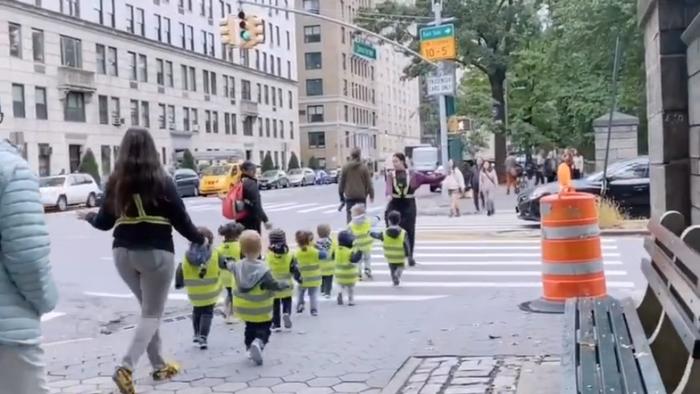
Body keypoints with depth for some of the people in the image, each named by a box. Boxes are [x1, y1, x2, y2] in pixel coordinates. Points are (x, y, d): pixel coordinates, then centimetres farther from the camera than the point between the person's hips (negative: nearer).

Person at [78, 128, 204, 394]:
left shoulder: (115, 183, 1)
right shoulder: (162, 182, -10)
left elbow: (104, 222, 10)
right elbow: (181, 220, -6)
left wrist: (88, 216, 32)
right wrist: (200, 239, 12)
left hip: (123, 252, 5)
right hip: (156, 253, -4)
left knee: (148, 309, 21)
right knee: (152, 314, 4)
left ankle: (159, 366, 25)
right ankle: (126, 368, -14)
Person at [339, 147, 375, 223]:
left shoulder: (345, 167, -1)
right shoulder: (364, 167, -4)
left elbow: (341, 182, 3)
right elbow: (368, 182, -2)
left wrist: (341, 195, 13)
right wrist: (371, 194, 10)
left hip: (349, 196, 1)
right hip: (361, 196, -1)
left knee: (350, 216, 3)